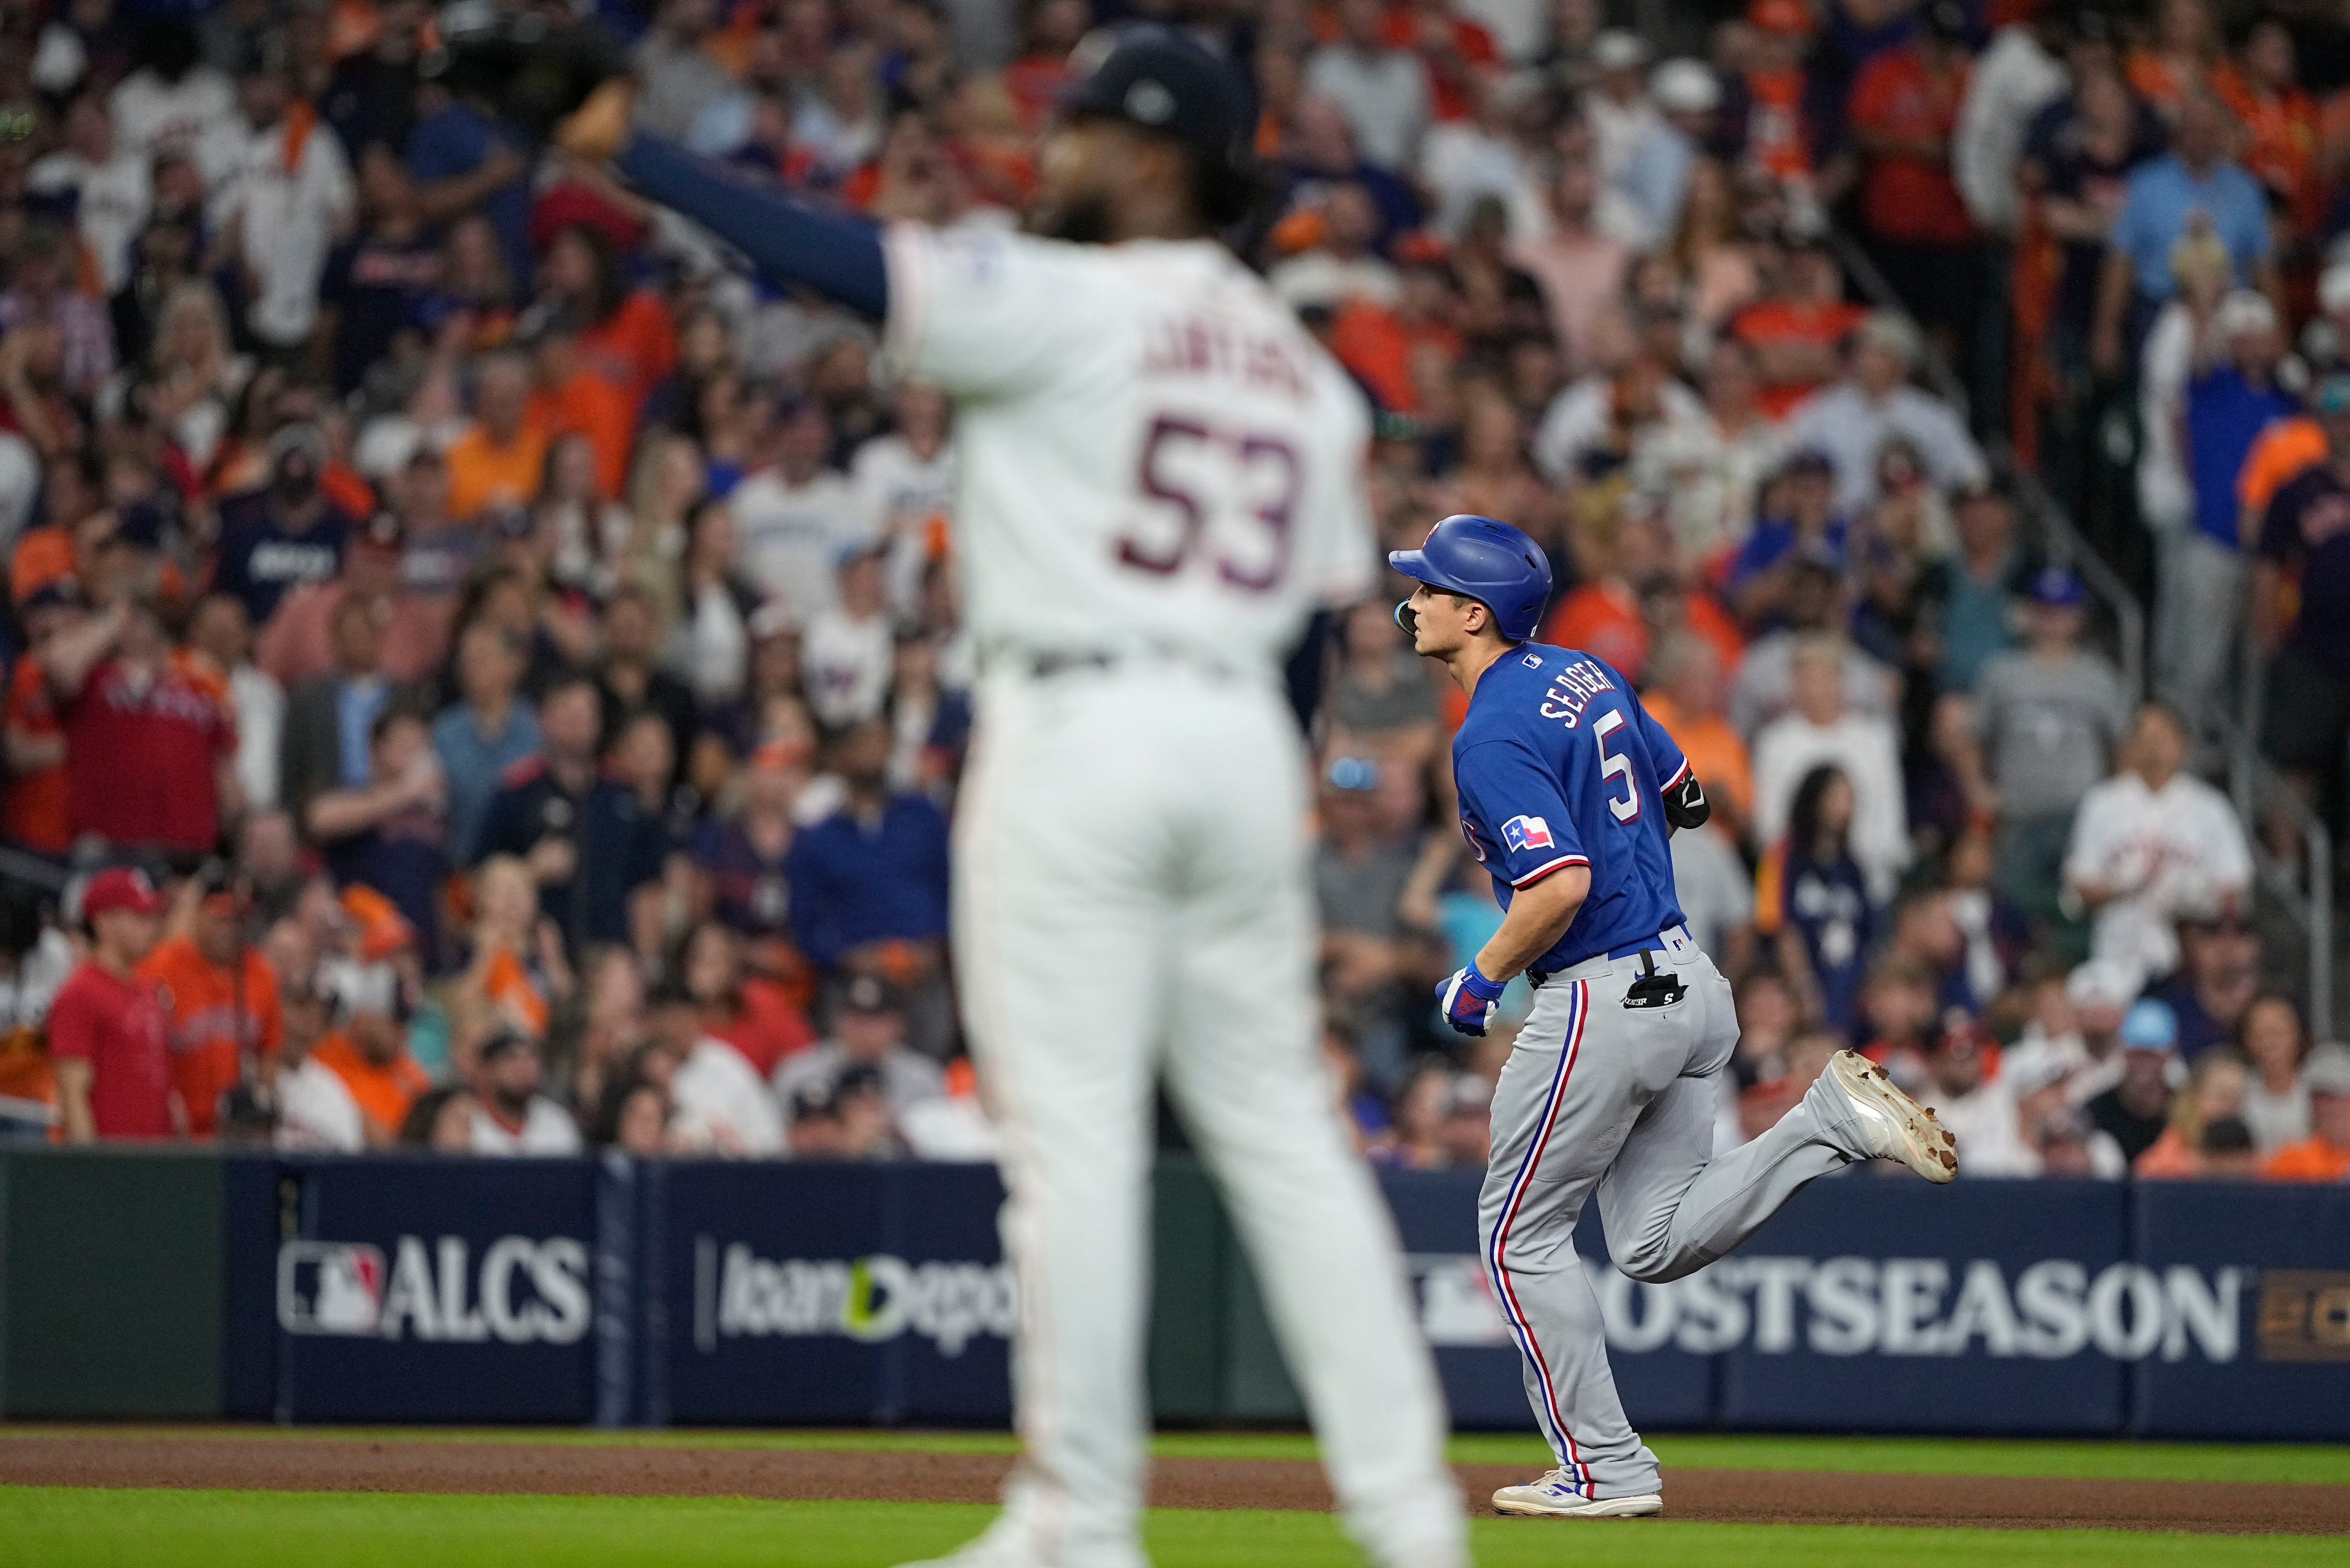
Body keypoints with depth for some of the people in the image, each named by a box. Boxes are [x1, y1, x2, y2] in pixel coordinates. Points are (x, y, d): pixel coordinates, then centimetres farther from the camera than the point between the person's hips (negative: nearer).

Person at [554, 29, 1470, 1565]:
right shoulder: (1304, 365, 15)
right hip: (1246, 740, 7)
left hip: (1082, 730, -7)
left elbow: (848, 261, -13)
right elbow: (1328, 590, 12)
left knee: (1074, 1136, -4)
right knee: (1279, 1132, 10)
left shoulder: (1065, 303, -6)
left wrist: (638, 154, -9)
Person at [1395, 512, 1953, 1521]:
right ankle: (1833, 1121, -1)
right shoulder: (1586, 675, 10)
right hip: (1691, 981, 9)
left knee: (1520, 1234, 6)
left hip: (1597, 1002, -9)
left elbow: (1562, 885, -28)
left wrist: (1483, 979, -14)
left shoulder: (1492, 738, -18)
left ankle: (1603, 1471, 8)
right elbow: (1681, 797, 22)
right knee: (1656, 1243, 14)